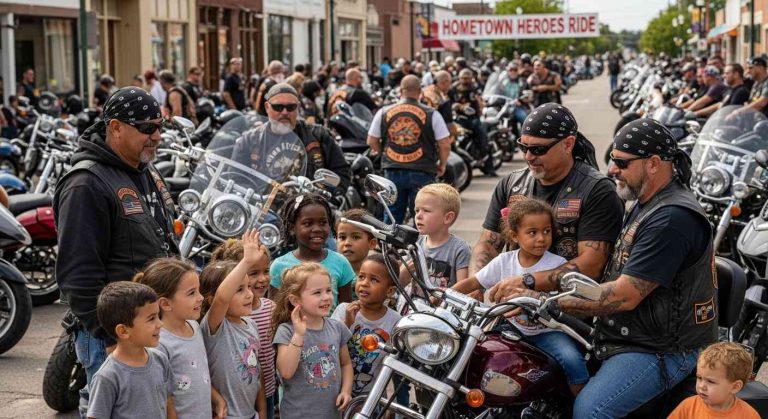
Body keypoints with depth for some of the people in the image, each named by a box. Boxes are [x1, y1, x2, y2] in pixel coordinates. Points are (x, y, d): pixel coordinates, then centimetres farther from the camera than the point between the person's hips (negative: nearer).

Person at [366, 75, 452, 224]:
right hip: (422, 172, -3)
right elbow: (445, 145, -5)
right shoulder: (431, 115, -5)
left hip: (392, 171, 3)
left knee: (393, 217, 13)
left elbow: (372, 142, 7)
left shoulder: (383, 113, 3)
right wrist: (442, 165, 11)